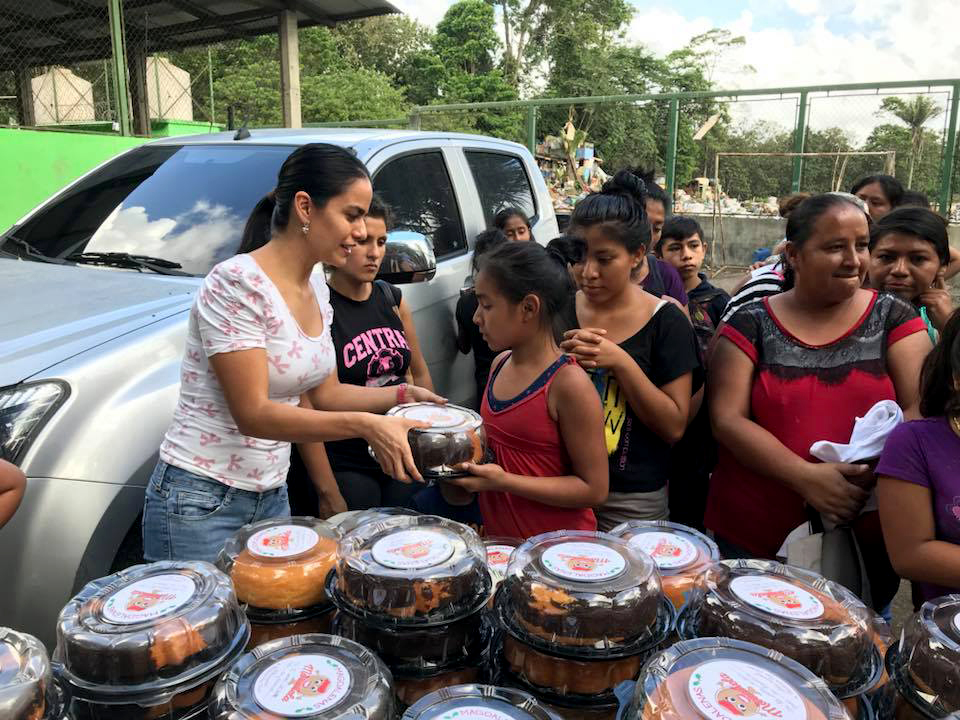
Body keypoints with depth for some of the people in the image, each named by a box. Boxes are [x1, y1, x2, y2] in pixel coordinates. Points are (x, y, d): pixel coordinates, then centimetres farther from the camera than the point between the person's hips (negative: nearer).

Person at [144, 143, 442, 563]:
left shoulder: (316, 287, 4)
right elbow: (253, 414, -24)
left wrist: (401, 395, -3)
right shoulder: (237, 284, -21)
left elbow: (322, 392, 10)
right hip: (200, 503, -7)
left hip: (272, 497, 8)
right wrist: (364, 425, -29)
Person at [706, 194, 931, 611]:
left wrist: (874, 468, -23)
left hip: (867, 541, 1)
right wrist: (805, 476, -21)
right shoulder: (751, 323, -2)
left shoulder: (892, 318, 3)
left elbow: (921, 409, -5)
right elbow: (726, 418, -9)